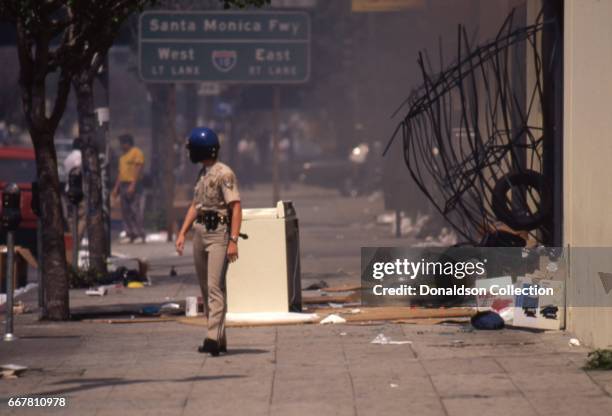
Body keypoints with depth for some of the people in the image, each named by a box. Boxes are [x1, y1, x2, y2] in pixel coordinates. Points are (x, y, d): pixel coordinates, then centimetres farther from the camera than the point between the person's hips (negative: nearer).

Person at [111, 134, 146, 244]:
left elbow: (138, 170, -14)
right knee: (125, 211, 4)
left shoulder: (137, 152, -5)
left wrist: (132, 185, -22)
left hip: (133, 185, -9)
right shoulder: (123, 156, 22)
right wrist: (116, 187, 16)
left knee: (135, 211, -12)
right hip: (123, 184, 9)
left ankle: (140, 235, -12)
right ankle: (130, 235, 6)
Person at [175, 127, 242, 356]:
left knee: (215, 287, -15)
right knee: (206, 288, 10)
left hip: (218, 233, -9)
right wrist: (182, 233, 13)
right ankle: (219, 338, 16)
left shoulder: (224, 174, -12)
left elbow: (236, 208, -17)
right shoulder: (202, 174, 15)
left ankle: (213, 338, -23)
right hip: (200, 232, 9)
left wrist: (233, 241, -23)